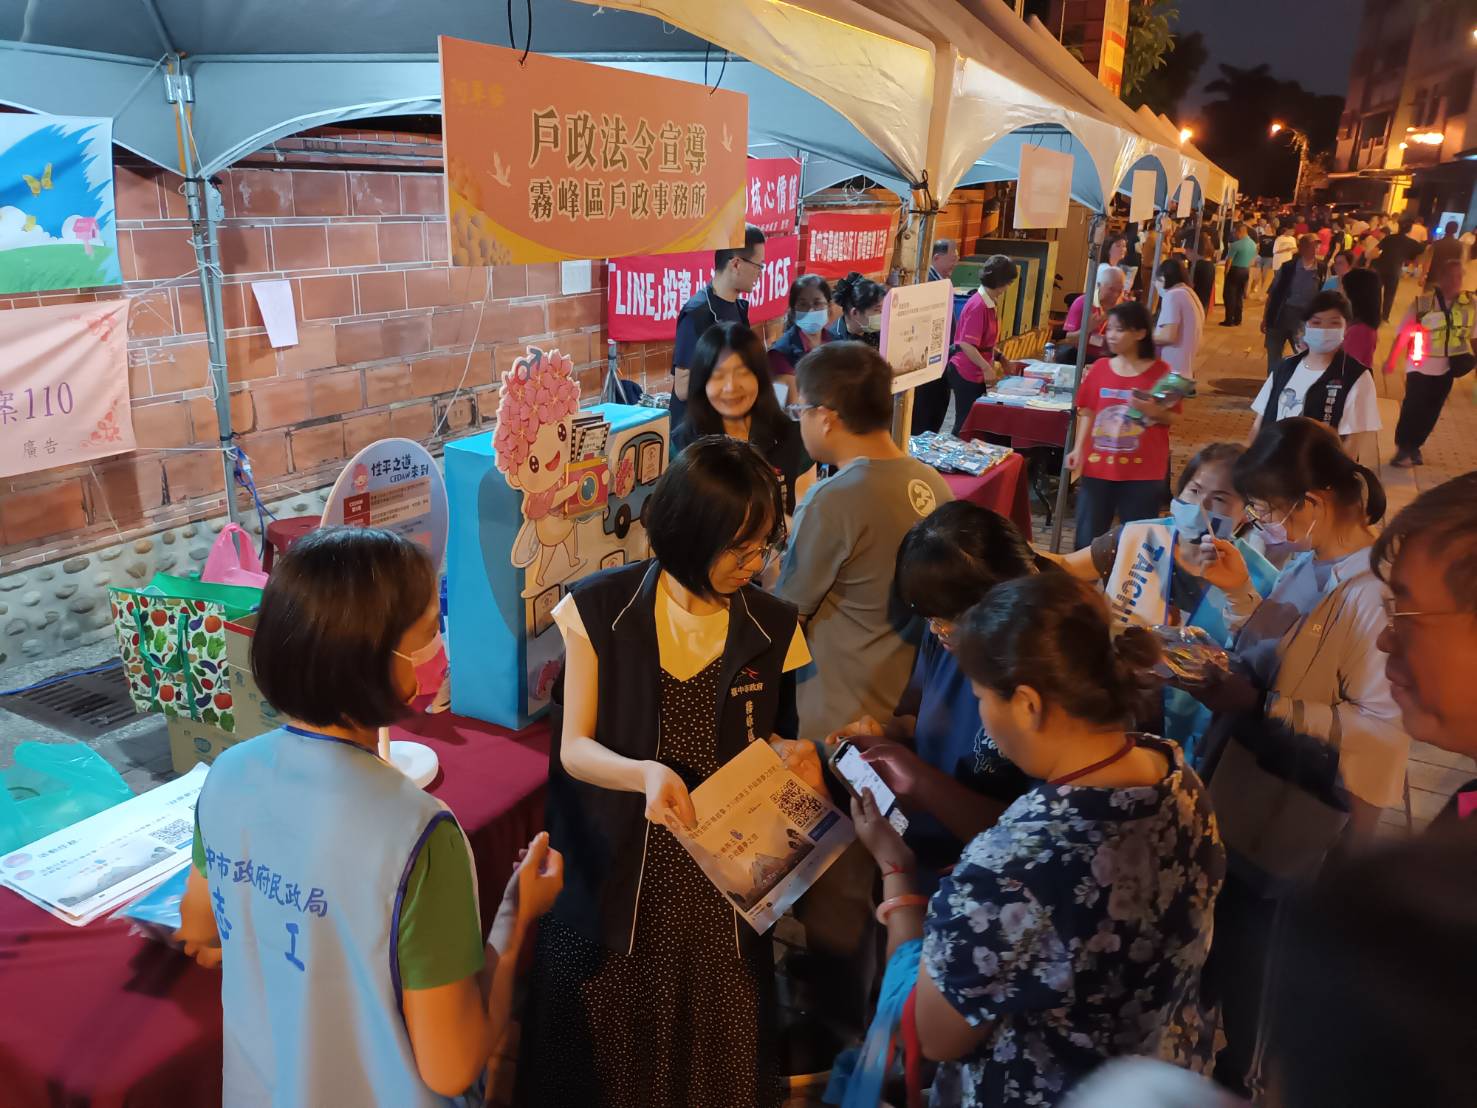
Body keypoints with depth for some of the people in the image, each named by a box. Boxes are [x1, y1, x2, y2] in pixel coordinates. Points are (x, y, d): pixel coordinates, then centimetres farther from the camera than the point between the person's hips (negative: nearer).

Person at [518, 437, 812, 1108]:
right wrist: (645, 773, -27)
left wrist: (786, 754, -12)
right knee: (604, 1039, 10)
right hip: (617, 868, -1)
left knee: (712, 1046, 11)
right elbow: (575, 748, -7)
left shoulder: (770, 628, -3)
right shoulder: (601, 610, -11)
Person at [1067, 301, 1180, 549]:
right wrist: (1078, 449, -1)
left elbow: (1173, 417, -1)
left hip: (1143, 471, -3)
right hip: (1097, 467, 3)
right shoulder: (1100, 367, 3)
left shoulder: (1160, 371, -4)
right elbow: (1087, 412, 8)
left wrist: (1154, 412, -20)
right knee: (1088, 538, 7)